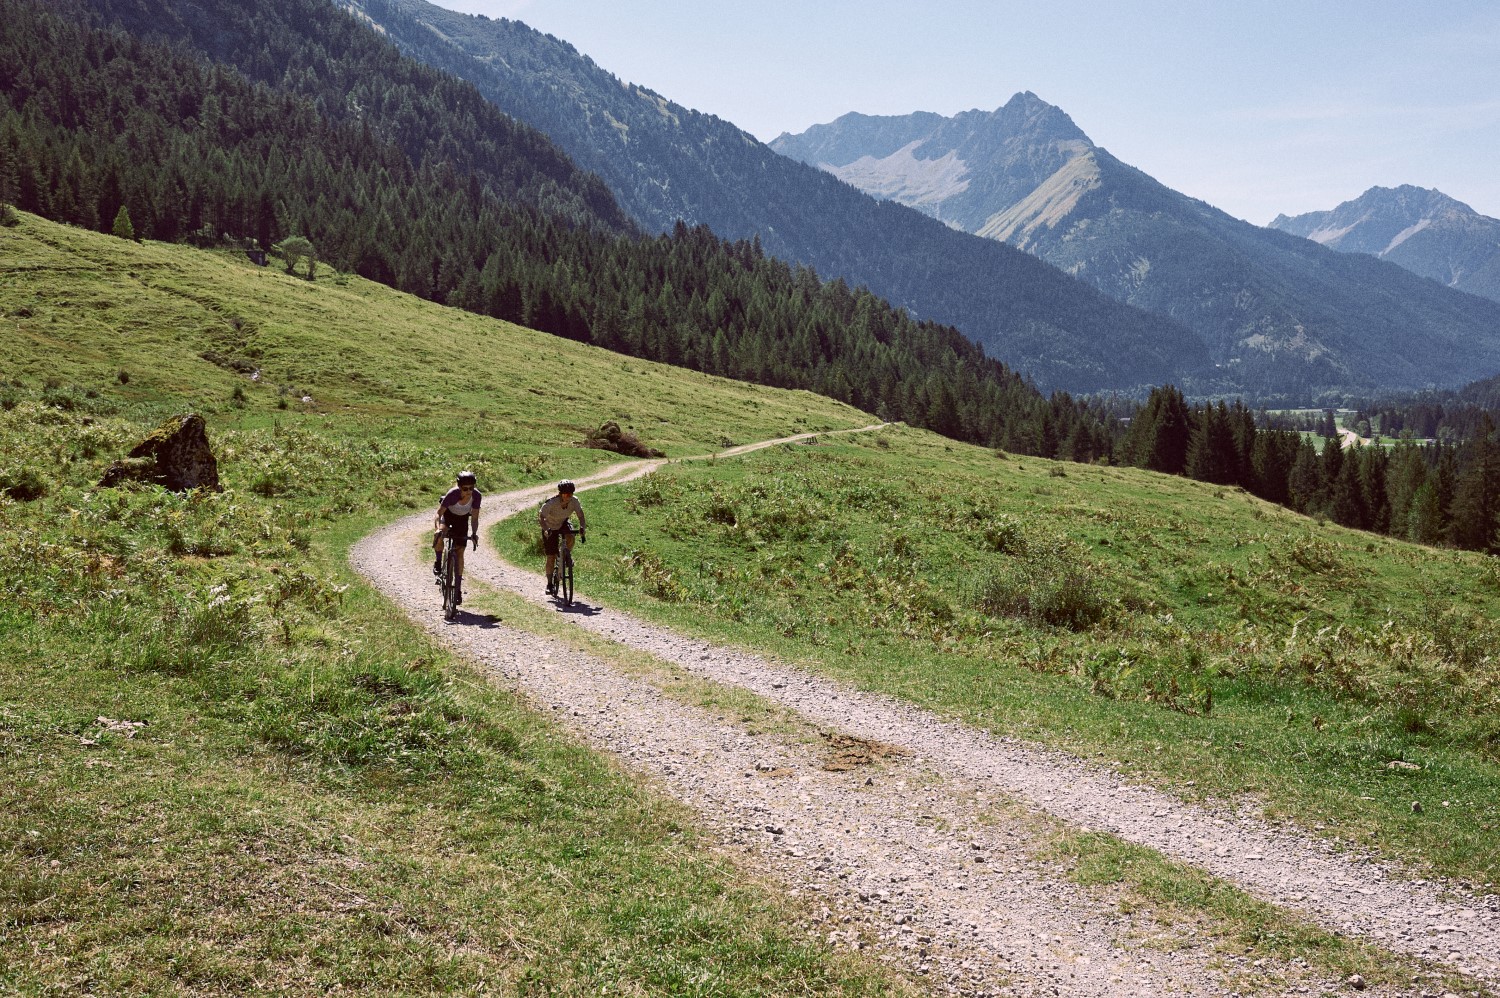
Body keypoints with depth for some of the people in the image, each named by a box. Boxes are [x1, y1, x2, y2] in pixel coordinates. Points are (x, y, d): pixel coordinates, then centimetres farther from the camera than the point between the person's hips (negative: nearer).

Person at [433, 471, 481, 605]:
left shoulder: (476, 495, -30)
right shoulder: (453, 494, -37)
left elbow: (474, 518, -23)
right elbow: (439, 513, -34)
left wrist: (474, 533, -39)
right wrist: (437, 529, -51)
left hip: (462, 519, 2)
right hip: (448, 514, -2)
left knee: (459, 551, -2)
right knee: (440, 534, -34)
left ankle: (458, 588, 8)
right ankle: (438, 562, -7)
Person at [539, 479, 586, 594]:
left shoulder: (574, 501, -24)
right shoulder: (551, 503, -34)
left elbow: (580, 514, -17)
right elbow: (541, 515, -34)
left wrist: (582, 528, -33)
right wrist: (545, 529, -49)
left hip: (563, 524, 2)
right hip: (550, 527, -2)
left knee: (571, 537, -32)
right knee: (551, 557, -3)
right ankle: (549, 584, 11)